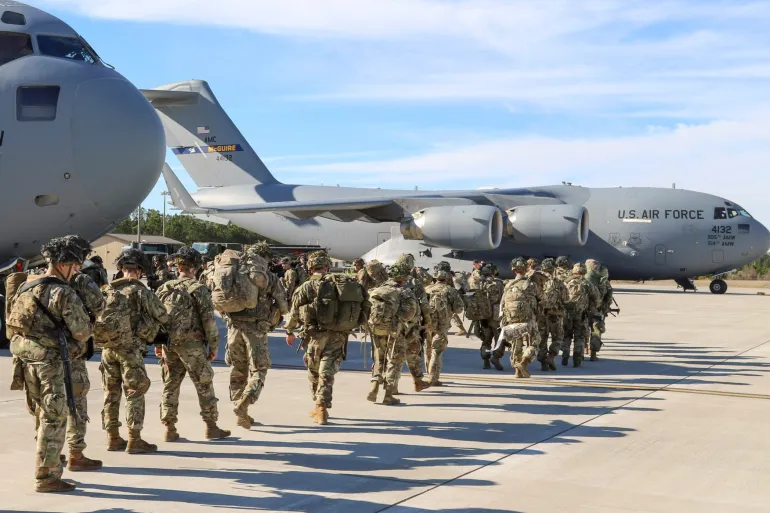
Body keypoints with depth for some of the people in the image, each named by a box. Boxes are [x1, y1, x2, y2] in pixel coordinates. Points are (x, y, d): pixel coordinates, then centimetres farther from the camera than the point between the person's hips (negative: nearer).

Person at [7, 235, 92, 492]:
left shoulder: (26, 286, 10)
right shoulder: (63, 292, -15)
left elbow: (12, 321, 16)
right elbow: (82, 331, -14)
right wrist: (75, 343, 7)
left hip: (25, 358, 8)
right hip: (49, 360, -8)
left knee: (46, 415, 19)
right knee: (54, 419, 0)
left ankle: (48, 469, 27)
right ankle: (47, 477, 2)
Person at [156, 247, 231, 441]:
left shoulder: (164, 289, 7)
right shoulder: (199, 289, -9)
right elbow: (208, 319, -10)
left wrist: (157, 343, 18)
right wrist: (213, 345, -3)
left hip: (169, 344, 5)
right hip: (192, 344, -5)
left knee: (170, 386, 12)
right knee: (204, 385, 5)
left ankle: (169, 429, 13)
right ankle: (211, 426, 10)